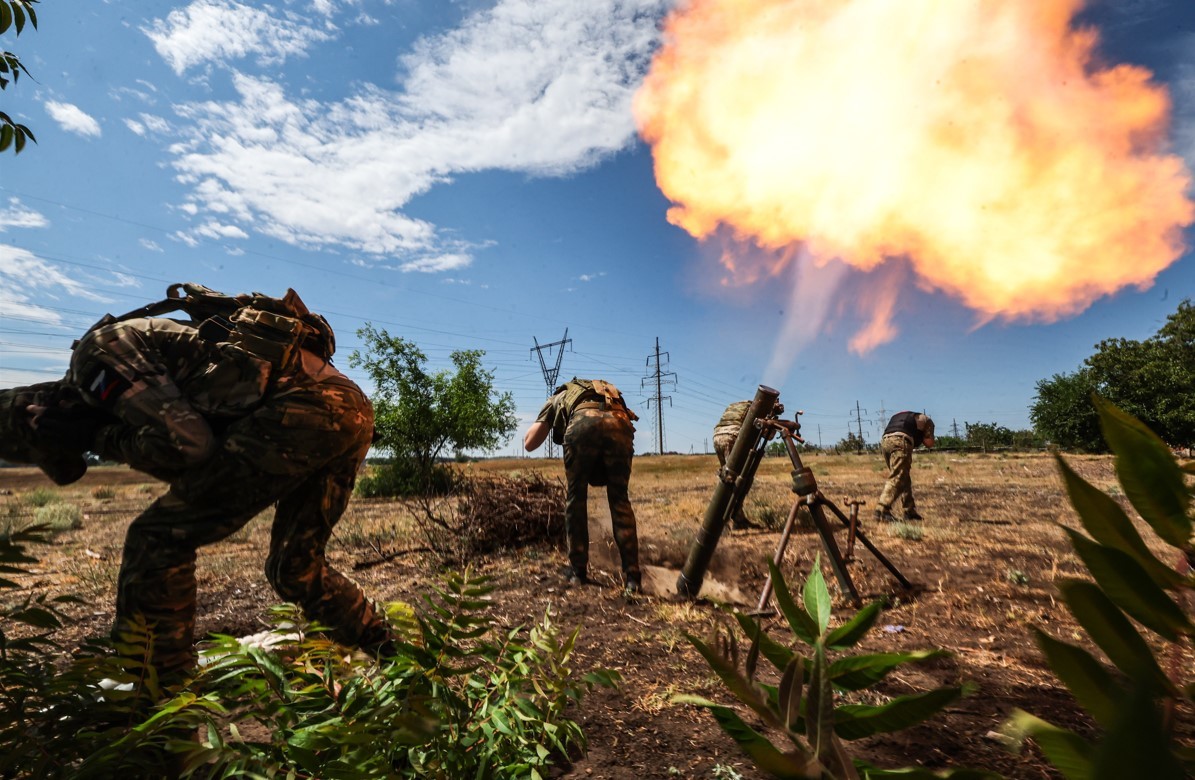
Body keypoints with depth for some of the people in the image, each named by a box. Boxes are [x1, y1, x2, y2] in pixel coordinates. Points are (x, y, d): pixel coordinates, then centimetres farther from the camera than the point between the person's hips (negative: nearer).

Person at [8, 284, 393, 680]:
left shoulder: (102, 345, 10)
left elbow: (185, 442, -3)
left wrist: (97, 438, 14)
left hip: (300, 409, -9)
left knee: (158, 539, 6)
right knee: (295, 568, 24)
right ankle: (390, 659, 33)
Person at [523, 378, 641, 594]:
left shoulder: (558, 397, 38)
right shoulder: (610, 393, 45)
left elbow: (529, 443, 29)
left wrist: (551, 425, 45)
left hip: (583, 423, -2)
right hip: (620, 426, 3)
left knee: (575, 497, 16)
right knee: (619, 500, 14)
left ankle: (578, 570, 20)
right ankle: (632, 576, 10)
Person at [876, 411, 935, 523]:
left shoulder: (898, 416, 39)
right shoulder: (926, 420, 25)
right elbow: (929, 443, 15)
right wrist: (920, 437, 34)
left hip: (884, 441, 6)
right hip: (900, 442, -6)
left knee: (904, 479, 17)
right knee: (897, 479, -11)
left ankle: (910, 511, 20)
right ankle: (882, 511, -23)